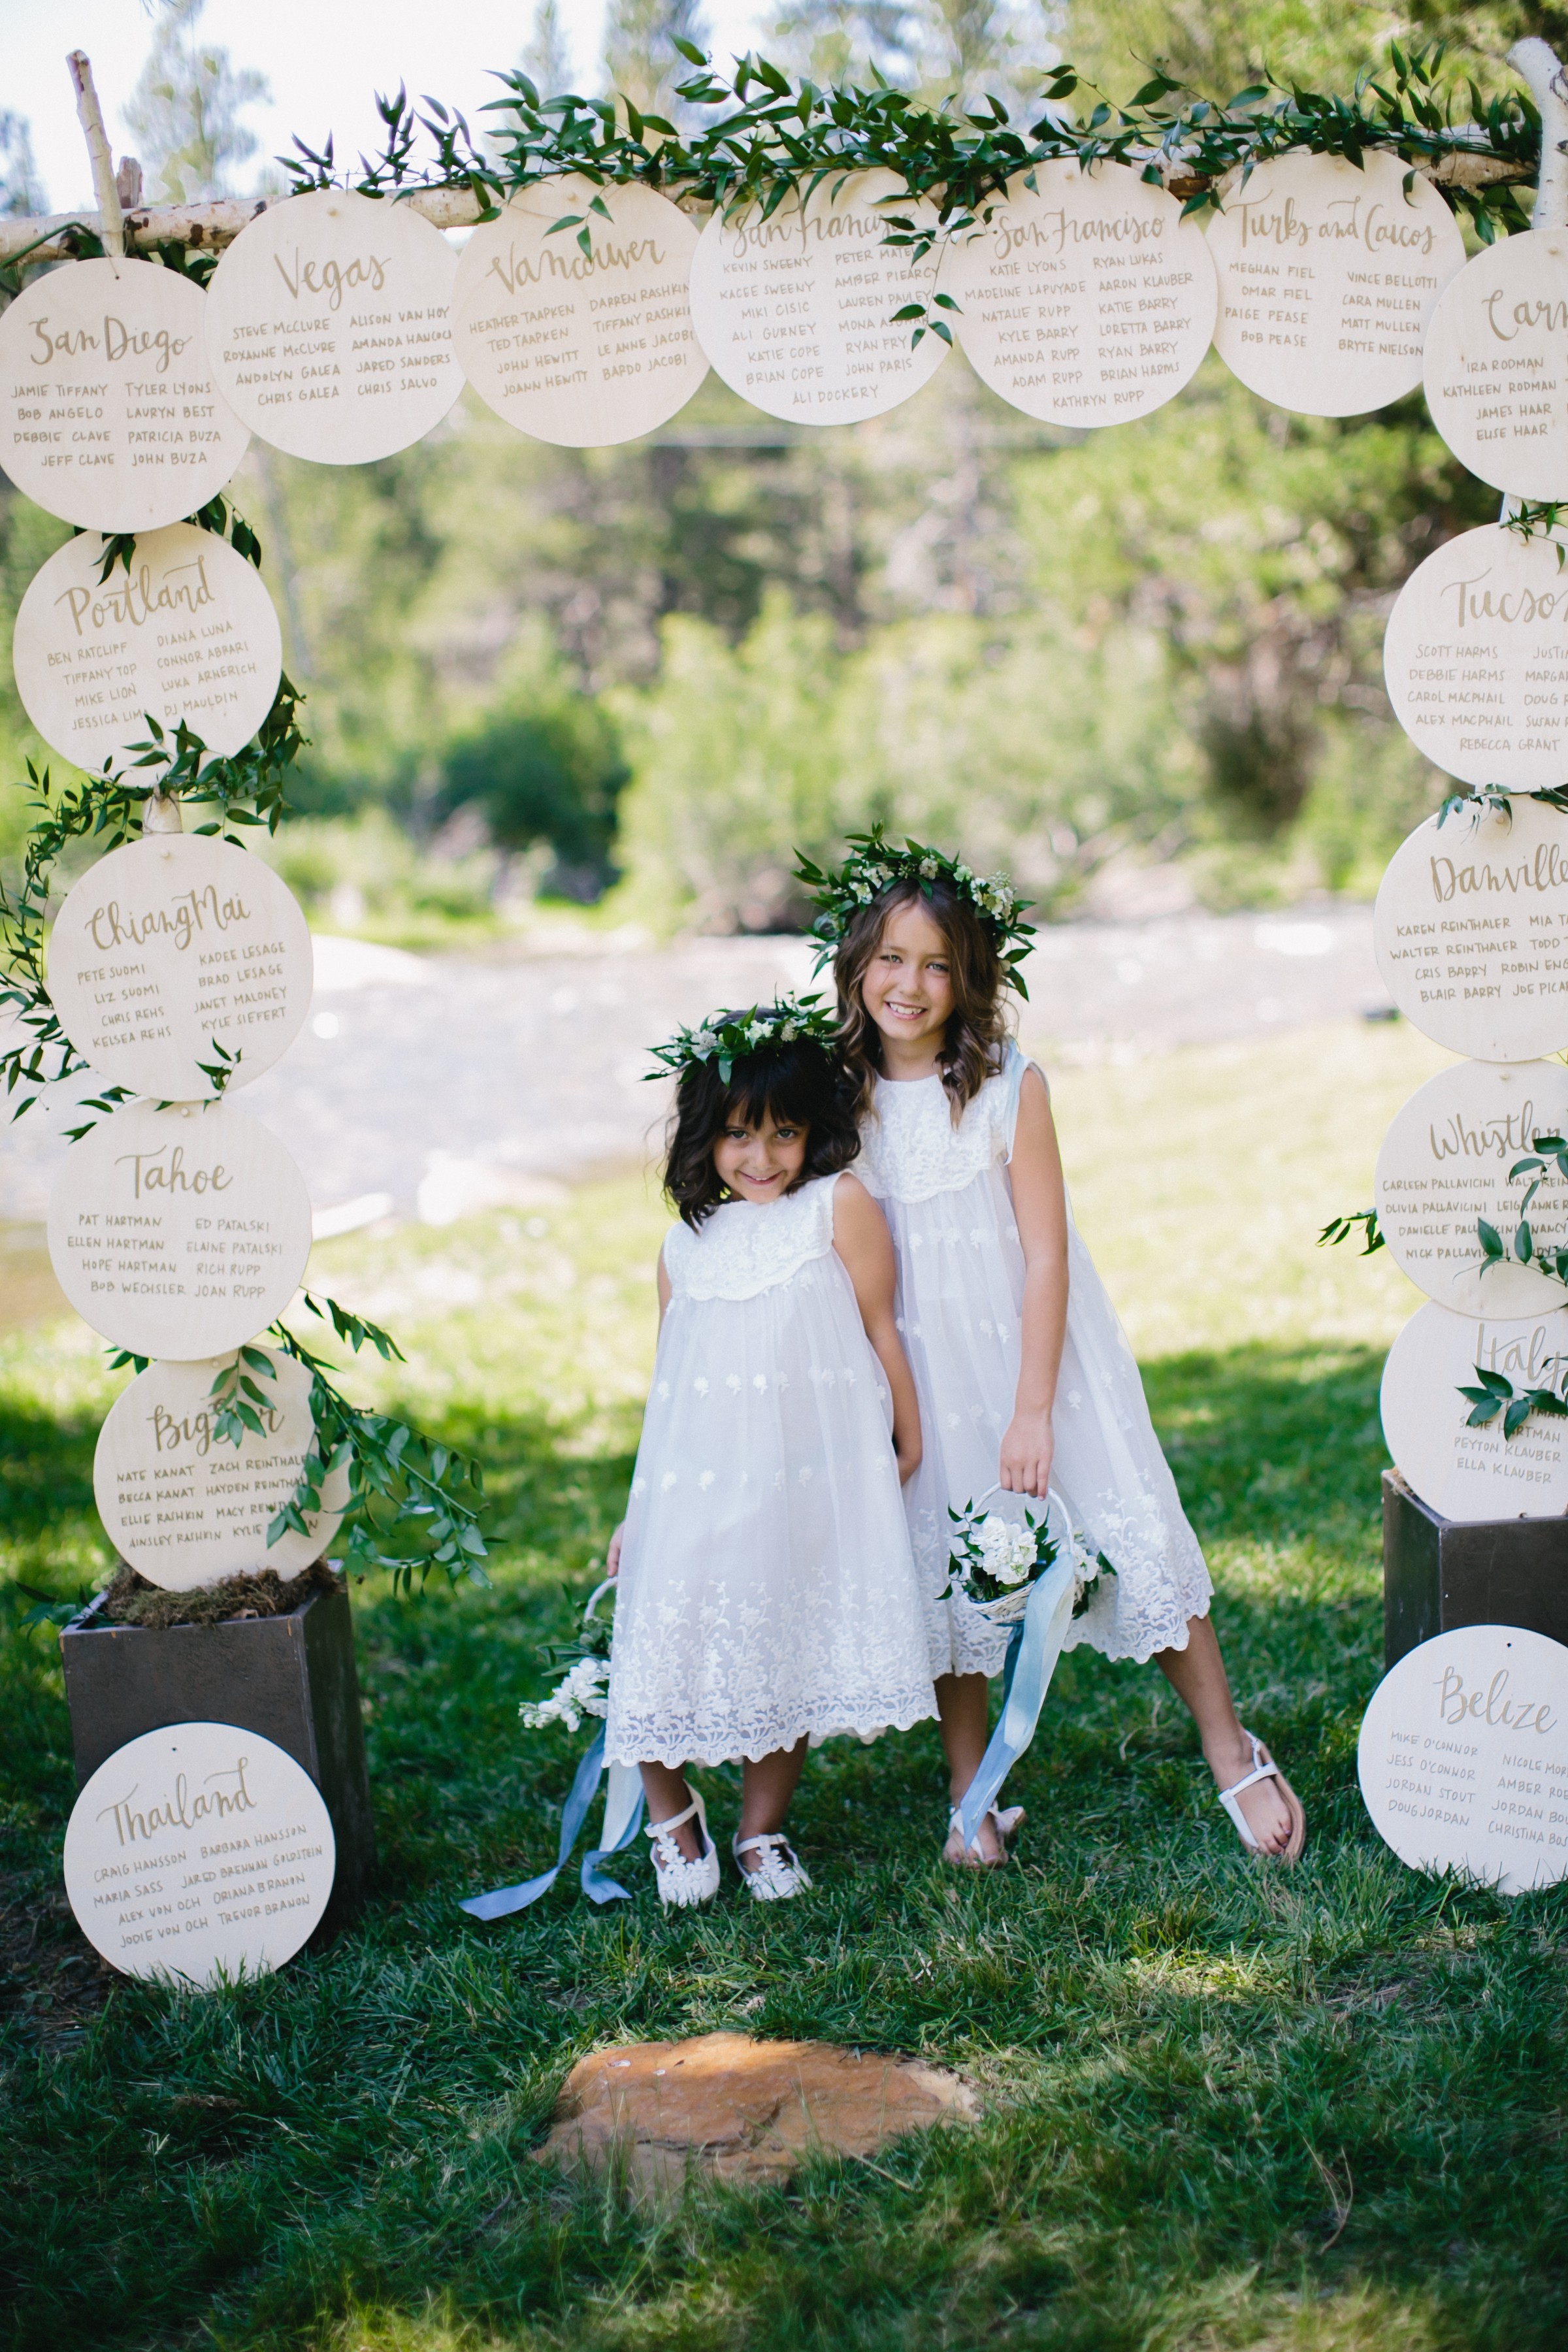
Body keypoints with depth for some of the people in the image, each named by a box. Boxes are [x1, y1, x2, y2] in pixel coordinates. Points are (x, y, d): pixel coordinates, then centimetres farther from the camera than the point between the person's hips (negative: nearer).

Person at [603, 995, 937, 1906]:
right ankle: (672, 1813, 24)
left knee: (795, 1653, 7)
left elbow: (880, 1332, 5)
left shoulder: (840, 1207, 1)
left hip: (810, 1481, -2)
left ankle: (763, 1829, 28)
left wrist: (908, 1446, 8)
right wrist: (638, 1513, 17)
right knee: (673, 1649, -2)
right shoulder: (688, 1247, 11)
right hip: (698, 1488, 2)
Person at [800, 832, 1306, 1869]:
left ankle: (1233, 1755, 19)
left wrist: (1033, 1412, -14)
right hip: (921, 1374, 3)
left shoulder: (1010, 1088, -12)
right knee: (943, 1570, 10)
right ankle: (972, 1799, 25)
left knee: (1130, 1539, 2)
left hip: (1032, 1351, -2)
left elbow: (1046, 1256, -11)